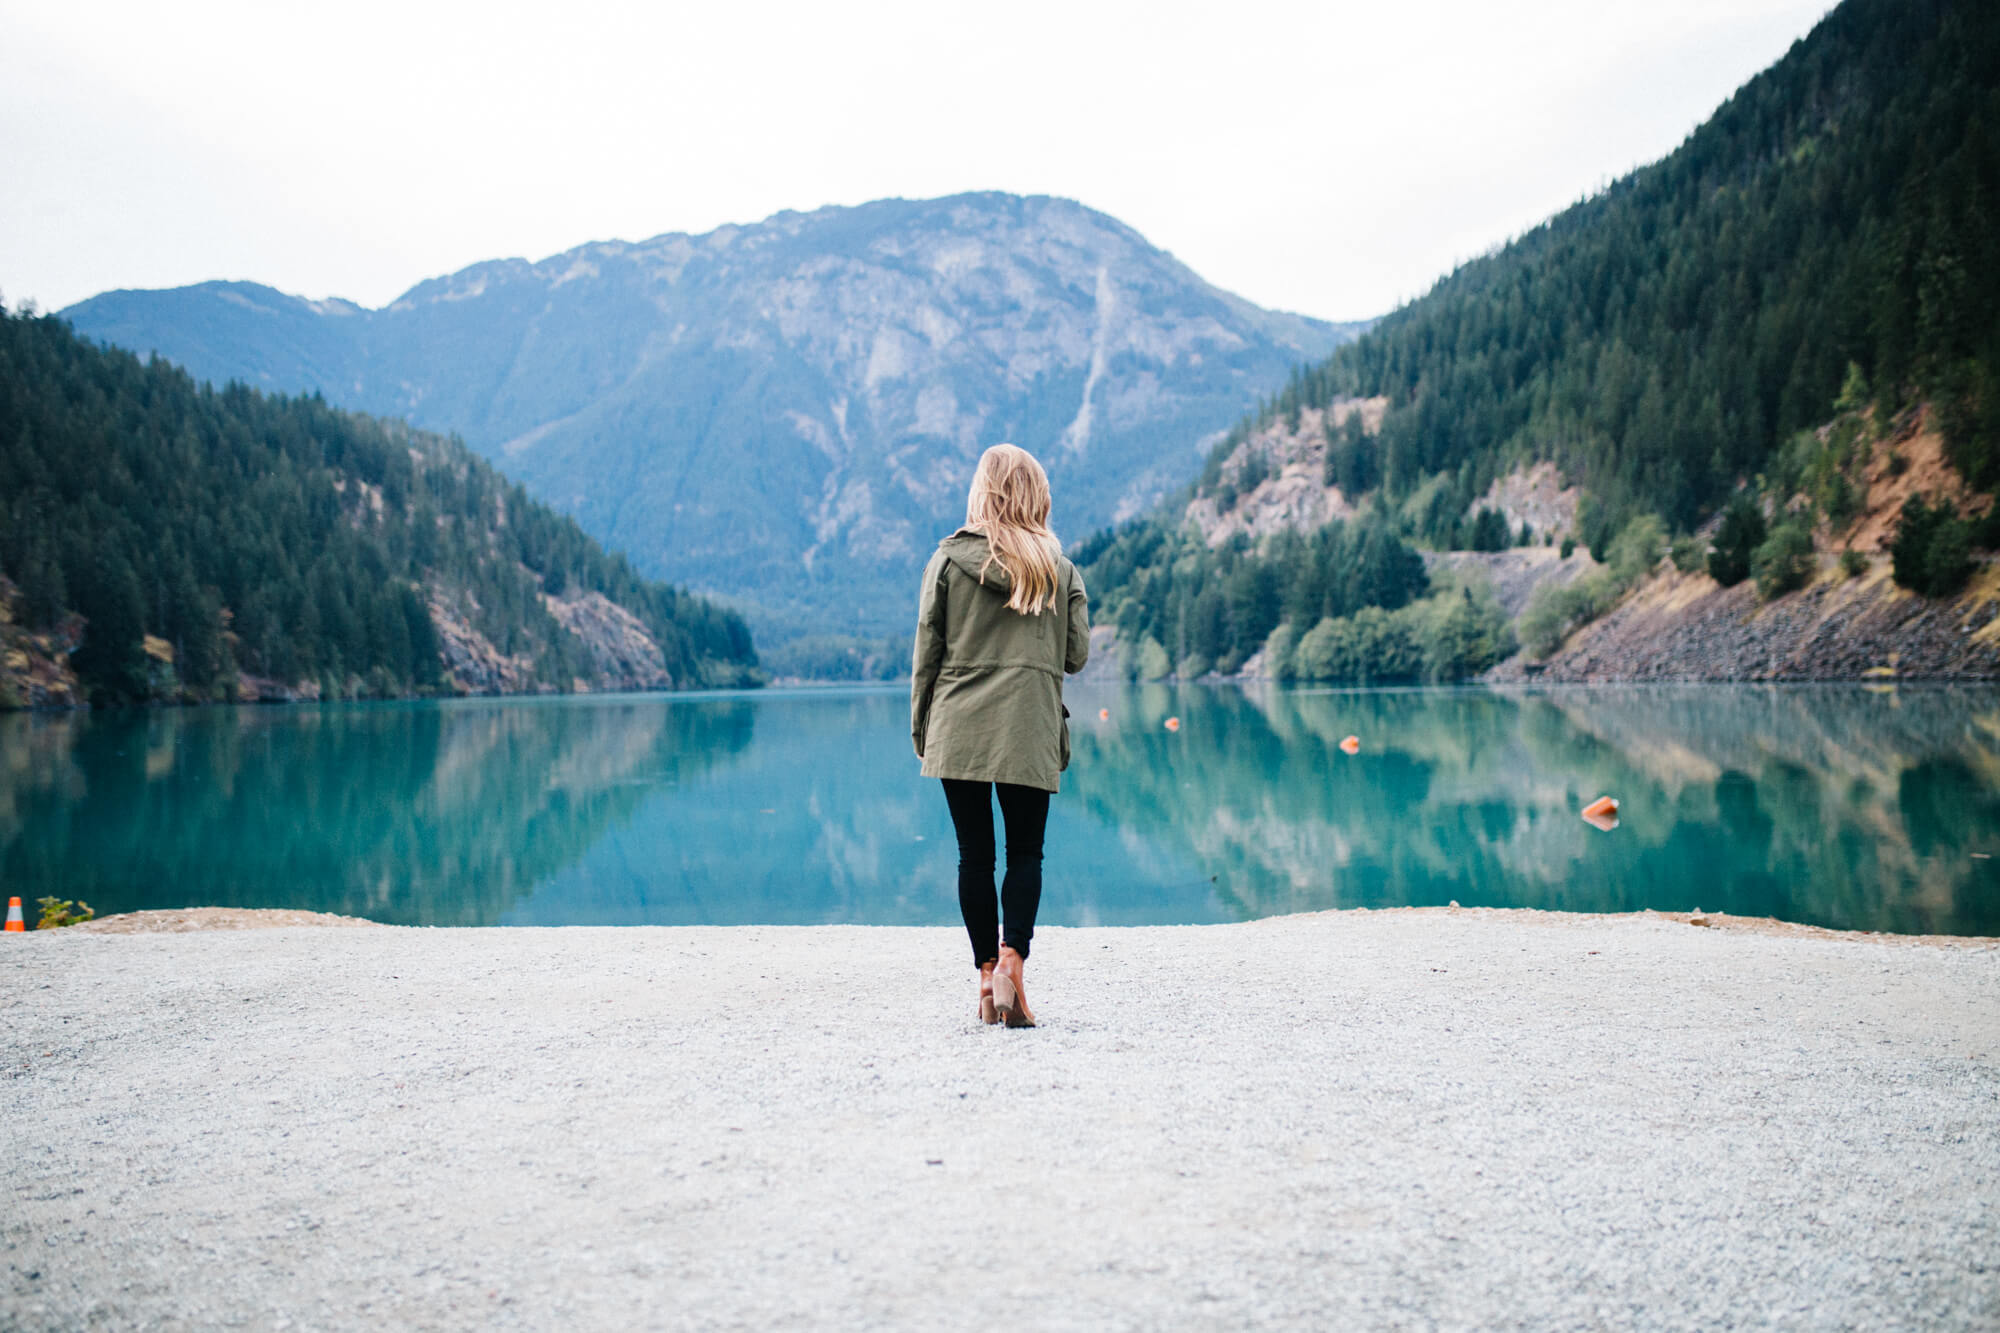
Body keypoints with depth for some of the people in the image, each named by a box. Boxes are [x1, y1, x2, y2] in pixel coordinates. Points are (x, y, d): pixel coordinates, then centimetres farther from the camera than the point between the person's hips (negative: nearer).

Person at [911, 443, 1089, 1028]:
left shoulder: (949, 559, 1)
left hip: (959, 728, 0)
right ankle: (1011, 957, -13)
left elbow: (926, 652, 2)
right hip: (1030, 730, 0)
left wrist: (921, 729, 10)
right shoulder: (1060, 568, 3)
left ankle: (988, 973, 10)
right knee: (1026, 852, 7)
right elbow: (1075, 654, 5)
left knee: (974, 854, 8)